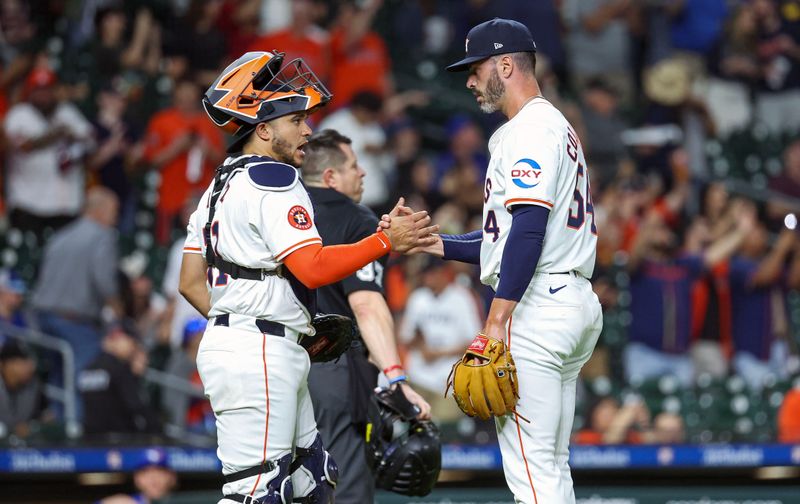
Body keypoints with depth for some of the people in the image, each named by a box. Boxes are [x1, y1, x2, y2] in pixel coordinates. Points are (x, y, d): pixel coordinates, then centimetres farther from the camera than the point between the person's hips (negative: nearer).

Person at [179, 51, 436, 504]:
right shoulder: (274, 181, -11)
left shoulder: (221, 185, 18)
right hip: (259, 356, -11)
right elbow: (312, 268, -21)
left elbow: (191, 283, 19)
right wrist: (386, 242, -15)